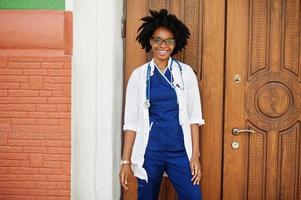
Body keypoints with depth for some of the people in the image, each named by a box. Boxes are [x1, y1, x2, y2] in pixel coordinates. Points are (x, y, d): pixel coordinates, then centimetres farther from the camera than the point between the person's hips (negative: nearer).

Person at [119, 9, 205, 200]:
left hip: (180, 151, 0)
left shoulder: (186, 72, 2)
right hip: (149, 152, 0)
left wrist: (195, 155, -2)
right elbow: (131, 121, 1)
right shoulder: (139, 75, 1)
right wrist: (126, 161, 0)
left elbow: (194, 116, 2)